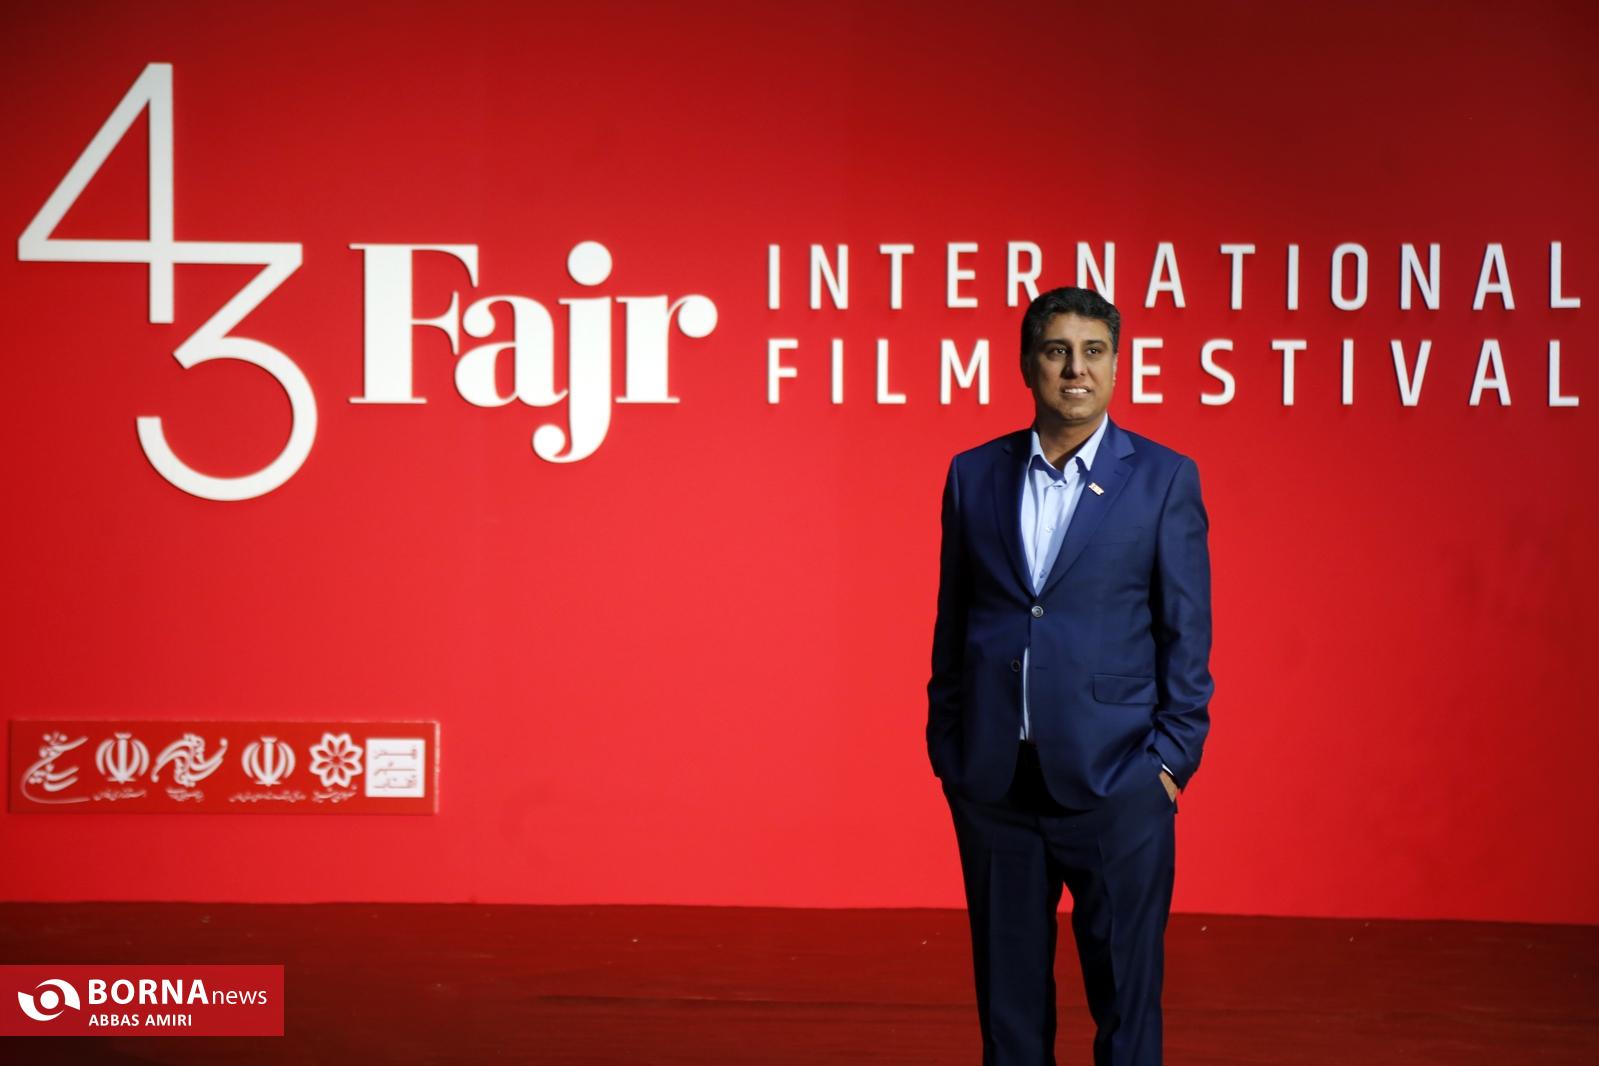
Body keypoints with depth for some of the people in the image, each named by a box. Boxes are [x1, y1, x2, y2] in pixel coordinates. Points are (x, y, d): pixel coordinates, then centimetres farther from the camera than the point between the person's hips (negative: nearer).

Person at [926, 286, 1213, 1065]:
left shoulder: (1164, 479, -1)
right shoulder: (974, 474, 6)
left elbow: (1186, 632, -1)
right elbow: (952, 622, 10)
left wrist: (1173, 758, -6)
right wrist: (947, 749, 6)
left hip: (1114, 778, -2)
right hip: (993, 781, 3)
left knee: (1125, 998, 3)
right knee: (1008, 997, 10)